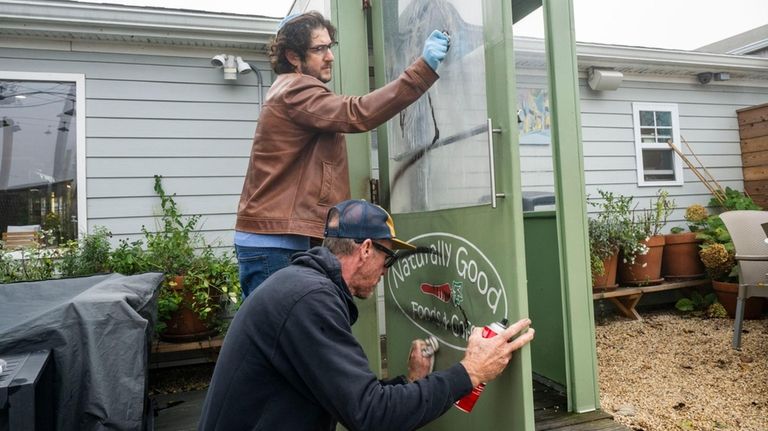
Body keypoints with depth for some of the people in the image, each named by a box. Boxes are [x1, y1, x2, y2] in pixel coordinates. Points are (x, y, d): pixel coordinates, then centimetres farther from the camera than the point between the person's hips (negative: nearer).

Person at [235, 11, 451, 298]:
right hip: (274, 241, -11)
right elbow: (358, 114, -30)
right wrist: (423, 68, -32)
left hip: (272, 236, 11)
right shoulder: (295, 91, -14)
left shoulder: (288, 89, 19)